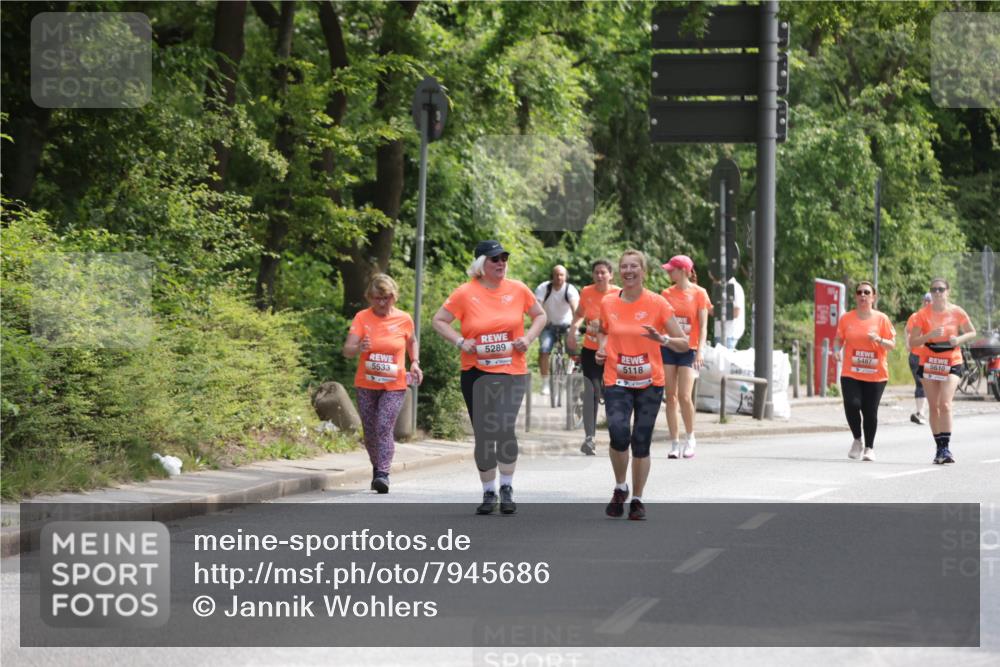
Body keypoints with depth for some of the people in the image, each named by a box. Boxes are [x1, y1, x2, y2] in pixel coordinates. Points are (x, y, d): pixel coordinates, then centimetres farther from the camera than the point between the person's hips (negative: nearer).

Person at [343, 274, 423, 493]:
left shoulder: (404, 319, -2)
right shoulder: (362, 318, -6)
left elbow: (412, 342, 19)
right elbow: (347, 350, -15)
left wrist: (415, 362, 2)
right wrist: (358, 348, -37)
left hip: (394, 386, -1)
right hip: (366, 385, 1)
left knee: (384, 428, -17)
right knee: (370, 432, 7)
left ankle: (383, 474, -22)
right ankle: (377, 469, 28)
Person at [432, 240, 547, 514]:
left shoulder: (518, 289, 1)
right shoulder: (465, 293, -3)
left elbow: (540, 315, 14)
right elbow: (439, 320, 2)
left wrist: (529, 338, -3)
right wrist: (460, 341, -11)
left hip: (512, 372, -1)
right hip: (476, 373, 1)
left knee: (504, 427, -18)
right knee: (483, 435, 7)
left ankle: (507, 488, -1)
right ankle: (488, 492, 21)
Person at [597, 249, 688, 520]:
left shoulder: (657, 303, -5)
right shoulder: (608, 303, 2)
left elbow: (684, 344, -4)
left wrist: (662, 339, -24)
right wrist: (601, 347, 1)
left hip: (649, 383, 0)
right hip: (616, 381, 0)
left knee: (641, 443, 3)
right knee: (619, 434, -22)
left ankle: (637, 499, 21)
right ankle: (620, 488, 2)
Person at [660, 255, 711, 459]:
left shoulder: (698, 293, -2)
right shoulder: (666, 294, 8)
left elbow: (703, 326, -3)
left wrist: (700, 351, -14)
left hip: (688, 349, -3)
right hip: (668, 348, 3)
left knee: (684, 396, -12)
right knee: (671, 396, 1)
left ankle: (690, 439, 7)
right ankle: (674, 443, 6)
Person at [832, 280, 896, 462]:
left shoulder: (881, 319, 1)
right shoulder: (846, 318, 5)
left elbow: (892, 344, 2)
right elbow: (838, 339, 13)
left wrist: (879, 340, -18)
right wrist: (837, 350, -8)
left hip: (876, 374, -1)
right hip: (851, 373, 1)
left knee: (870, 411, 0)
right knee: (852, 405, -16)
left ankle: (869, 447, 18)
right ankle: (857, 440, 9)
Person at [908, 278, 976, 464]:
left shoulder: (956, 312, -3)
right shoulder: (922, 314, -4)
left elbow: (972, 332, 9)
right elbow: (912, 343, -5)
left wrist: (959, 339, -12)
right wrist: (930, 335, -22)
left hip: (951, 363, -2)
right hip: (929, 363, 2)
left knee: (945, 404, -16)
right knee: (933, 406, 5)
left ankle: (946, 447, -15)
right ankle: (939, 447, 14)